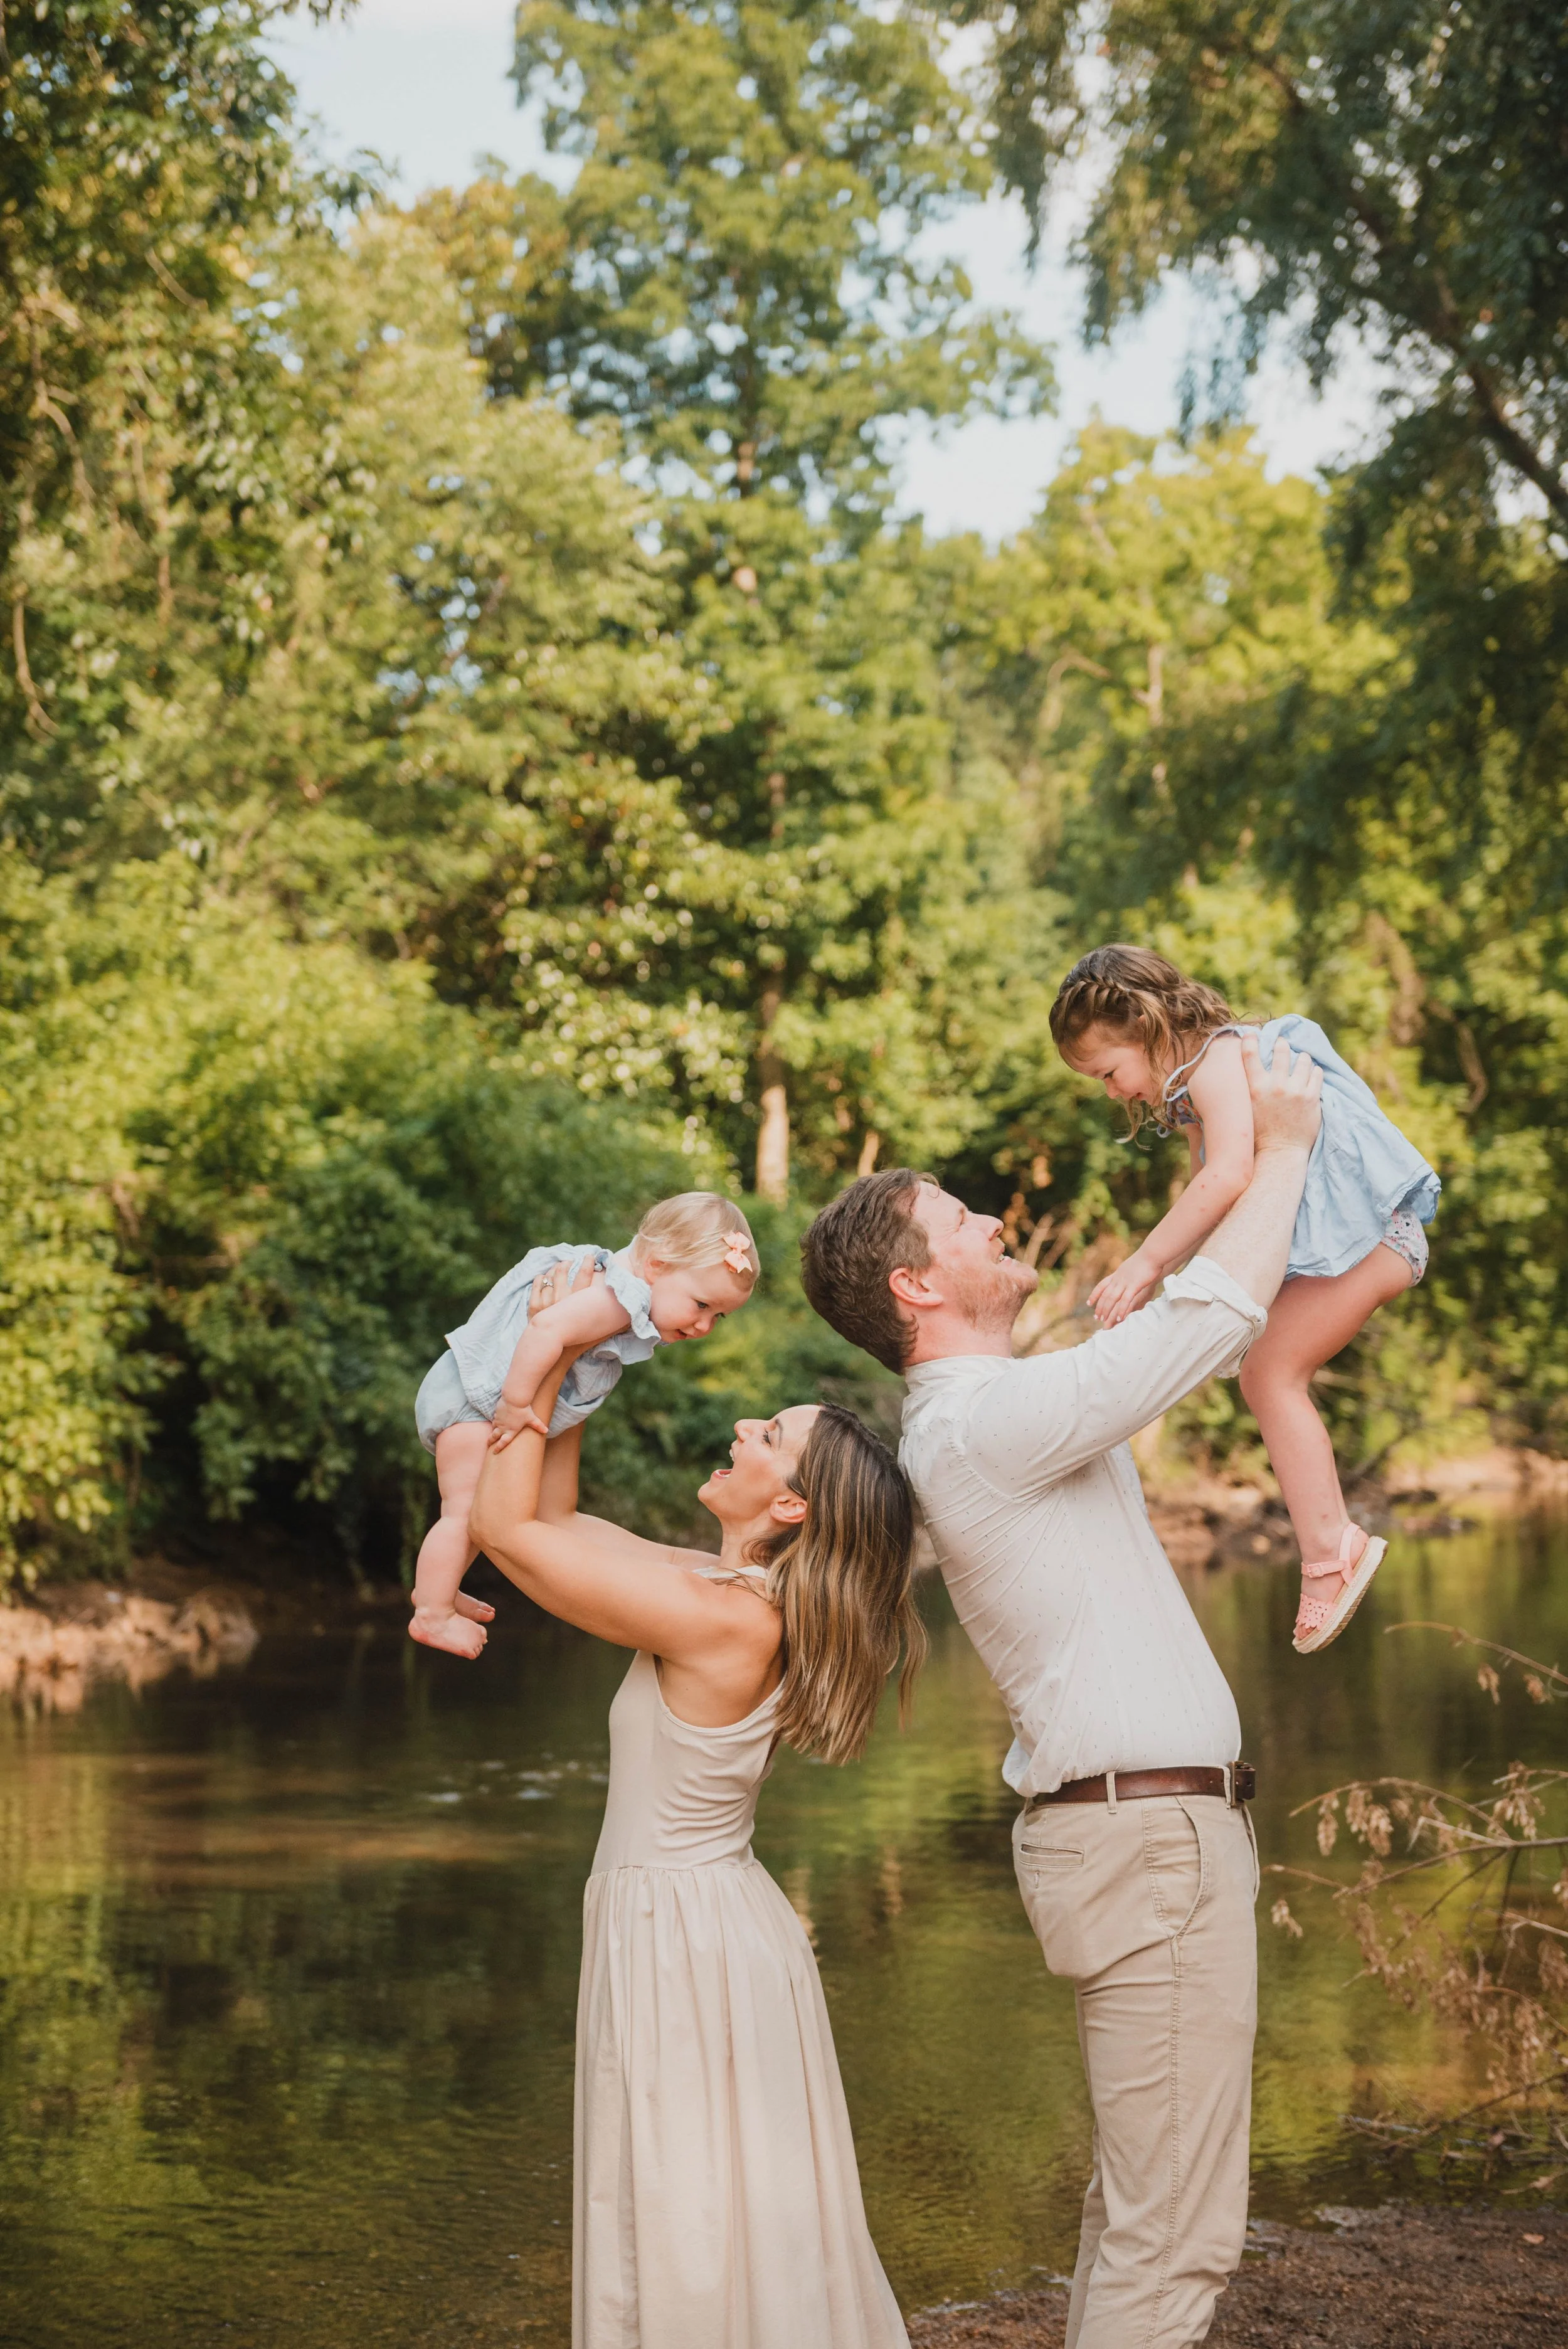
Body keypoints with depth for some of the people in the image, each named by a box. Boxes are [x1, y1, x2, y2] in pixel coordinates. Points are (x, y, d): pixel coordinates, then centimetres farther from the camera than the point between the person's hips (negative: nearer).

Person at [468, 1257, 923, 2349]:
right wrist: (567, 1386, 9)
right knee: (714, 2232, 17)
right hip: (682, 1921, 9)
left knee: (704, 2247, 0)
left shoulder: (720, 1617, -23)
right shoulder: (735, 1589, 3)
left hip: (689, 1940, -9)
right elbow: (555, 1522, 13)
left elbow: (508, 1526, -20)